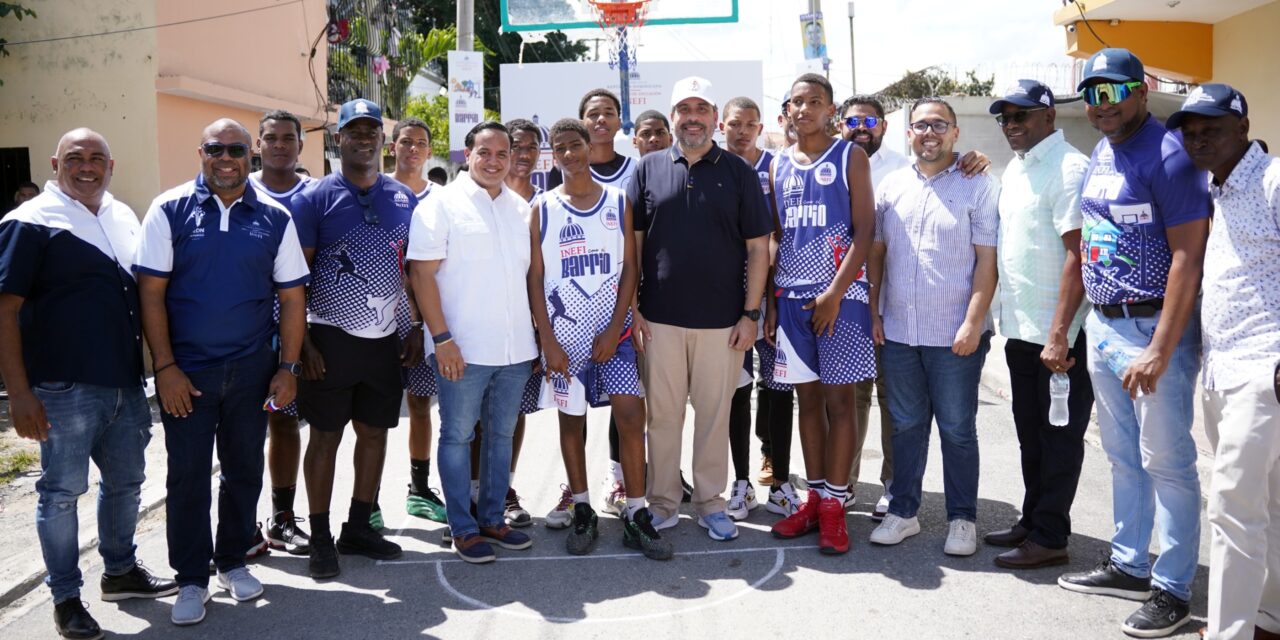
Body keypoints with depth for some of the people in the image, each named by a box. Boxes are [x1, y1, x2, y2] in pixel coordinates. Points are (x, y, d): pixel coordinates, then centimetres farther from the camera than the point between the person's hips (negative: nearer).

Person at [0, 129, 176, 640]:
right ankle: (65, 597, 20)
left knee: (126, 479, 18)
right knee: (62, 491, 6)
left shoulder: (123, 217, 11)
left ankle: (120, 570, 36)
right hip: (65, 387, -6)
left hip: (126, 382, 7)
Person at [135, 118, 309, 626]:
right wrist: (165, 367, -10)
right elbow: (151, 292, -5)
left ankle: (232, 560, 31)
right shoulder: (170, 210, -3)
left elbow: (291, 297, 3)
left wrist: (288, 368, -3)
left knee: (244, 470, 12)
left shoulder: (275, 218, 2)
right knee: (187, 476, 5)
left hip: (252, 371, 2)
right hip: (186, 372, -2)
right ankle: (191, 578, 20)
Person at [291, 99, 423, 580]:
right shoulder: (315, 198, -5)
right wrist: (302, 342, -12)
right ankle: (321, 538, 14)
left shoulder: (405, 199, 7)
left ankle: (359, 528, 24)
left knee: (375, 432, 10)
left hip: (385, 339, 4)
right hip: (332, 338, -4)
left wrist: (418, 328, 6)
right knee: (325, 436, 2)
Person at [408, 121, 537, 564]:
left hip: (516, 349, 5)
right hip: (463, 350, -5)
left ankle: (492, 519, 25)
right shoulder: (442, 204, -4)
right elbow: (422, 273, -9)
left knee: (502, 434, 13)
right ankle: (463, 528, 16)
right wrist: (442, 339, -15)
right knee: (457, 436, 4)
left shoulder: (522, 209, 12)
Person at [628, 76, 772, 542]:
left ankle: (710, 503, 21)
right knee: (662, 412, 7)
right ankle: (662, 503, 20)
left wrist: (751, 313, -4)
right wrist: (631, 307, 1)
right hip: (660, 318, 1)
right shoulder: (648, 169, 6)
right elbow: (632, 242, 7)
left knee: (715, 413, 7)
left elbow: (758, 247, 2)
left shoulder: (739, 172, 4)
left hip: (722, 319, -1)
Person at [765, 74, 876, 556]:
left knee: (839, 398, -1)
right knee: (808, 398, 9)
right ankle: (815, 498, 17)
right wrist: (770, 302, 8)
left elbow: (865, 230, -6)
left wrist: (835, 293, -14)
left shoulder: (850, 156, 1)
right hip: (791, 296, 4)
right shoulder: (779, 165, 13)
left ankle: (834, 505, 5)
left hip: (839, 295, -4)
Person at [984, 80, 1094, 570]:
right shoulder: (1015, 169, 13)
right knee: (1031, 433, 17)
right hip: (1020, 329, 8)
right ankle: (1032, 521, 30)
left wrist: (1058, 333, -22)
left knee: (1059, 436, 3)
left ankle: (1050, 538, 13)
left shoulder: (1069, 169, -13)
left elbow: (1078, 255, -19)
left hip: (1059, 335, -8)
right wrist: (1004, 318, 13)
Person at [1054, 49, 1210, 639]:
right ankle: (1129, 566, 30)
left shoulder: (1167, 156, -14)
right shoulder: (1100, 154, 11)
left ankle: (1173, 588, 15)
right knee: (1123, 457, 17)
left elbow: (1189, 258, -18)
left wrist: (1159, 351, -22)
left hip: (1156, 326, -8)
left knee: (1166, 462, 2)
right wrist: (1074, 326, 14)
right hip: (1103, 325, 8)